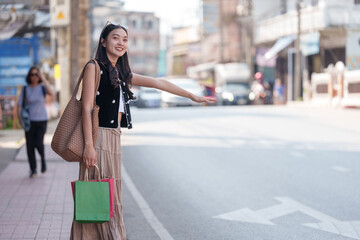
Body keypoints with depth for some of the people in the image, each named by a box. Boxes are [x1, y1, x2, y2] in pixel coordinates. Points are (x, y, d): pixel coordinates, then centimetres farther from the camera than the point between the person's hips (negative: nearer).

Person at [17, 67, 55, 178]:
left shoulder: (43, 87, -3)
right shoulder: (25, 89, -1)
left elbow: (52, 93, -25)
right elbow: (19, 105, -1)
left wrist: (44, 79, -25)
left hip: (41, 120, -1)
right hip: (29, 121, 1)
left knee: (38, 144, -15)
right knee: (30, 146, -1)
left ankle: (43, 158, 17)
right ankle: (33, 170, 13)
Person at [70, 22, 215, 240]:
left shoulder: (123, 73, 19)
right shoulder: (94, 68, -3)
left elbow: (157, 83, 23)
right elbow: (87, 108, -10)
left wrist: (192, 96, 27)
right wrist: (89, 145, -18)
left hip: (114, 140, 8)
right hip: (99, 138, -8)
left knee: (111, 196, 9)